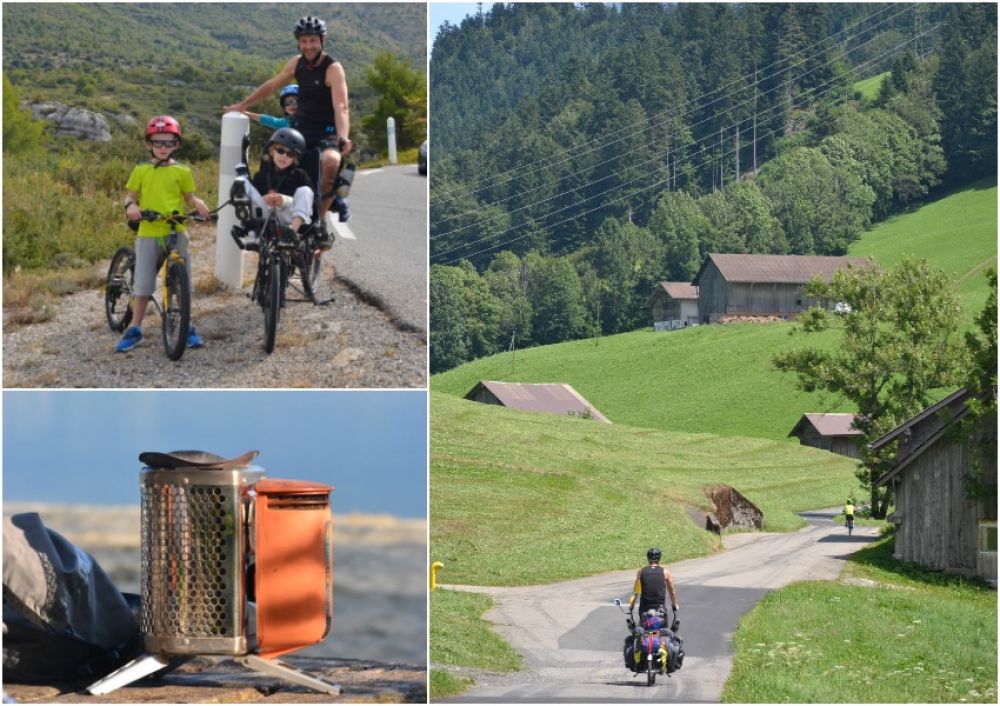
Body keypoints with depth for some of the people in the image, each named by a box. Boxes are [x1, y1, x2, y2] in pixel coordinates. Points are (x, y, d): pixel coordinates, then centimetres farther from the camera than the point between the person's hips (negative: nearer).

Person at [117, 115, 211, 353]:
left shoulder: (182, 171, 3)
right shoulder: (141, 171, 4)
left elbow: (189, 198, 8)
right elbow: (130, 195, 8)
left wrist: (199, 205, -14)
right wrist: (131, 206, -14)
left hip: (175, 232, 0)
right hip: (148, 233, 0)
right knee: (143, 284, 2)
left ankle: (187, 327, 16)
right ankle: (134, 330, 10)